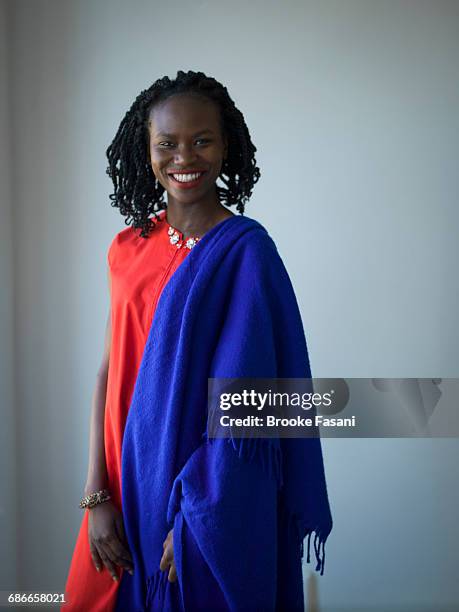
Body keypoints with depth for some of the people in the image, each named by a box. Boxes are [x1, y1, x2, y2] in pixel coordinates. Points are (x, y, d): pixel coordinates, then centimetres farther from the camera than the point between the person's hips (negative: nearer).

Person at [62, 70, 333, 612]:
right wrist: (97, 496, -5)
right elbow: (109, 373, 3)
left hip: (216, 503, -4)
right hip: (130, 484, 5)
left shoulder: (245, 249, -11)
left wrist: (193, 515, -17)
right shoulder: (129, 248, 4)